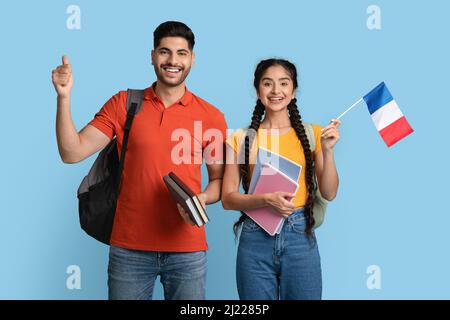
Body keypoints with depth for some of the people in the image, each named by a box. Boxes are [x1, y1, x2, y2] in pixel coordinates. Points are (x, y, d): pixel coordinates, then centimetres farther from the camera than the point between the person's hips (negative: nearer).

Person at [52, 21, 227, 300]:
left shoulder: (212, 117, 2)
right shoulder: (123, 104, 2)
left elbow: (220, 179, 10)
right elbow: (72, 153, -3)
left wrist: (202, 199, -11)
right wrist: (64, 97, -14)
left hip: (188, 250, 1)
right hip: (129, 247, 0)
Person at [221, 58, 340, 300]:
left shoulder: (312, 134, 4)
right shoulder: (241, 138, 1)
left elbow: (329, 193, 0)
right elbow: (228, 199, -2)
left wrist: (328, 150, -12)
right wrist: (267, 199, -18)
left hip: (300, 237, 1)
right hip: (255, 238, 0)